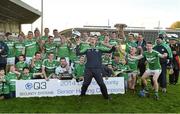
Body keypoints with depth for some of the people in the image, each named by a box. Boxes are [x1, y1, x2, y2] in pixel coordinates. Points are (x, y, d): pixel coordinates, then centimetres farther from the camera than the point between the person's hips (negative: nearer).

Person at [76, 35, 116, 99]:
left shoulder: (99, 49, 7)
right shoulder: (87, 49, 9)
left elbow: (109, 51, 1)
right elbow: (78, 53, 0)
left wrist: (113, 47, -18)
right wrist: (78, 45, -8)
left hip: (97, 69, 0)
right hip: (88, 69, 1)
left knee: (101, 83, 0)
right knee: (85, 84, 7)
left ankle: (106, 96, 15)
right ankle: (82, 95, 26)